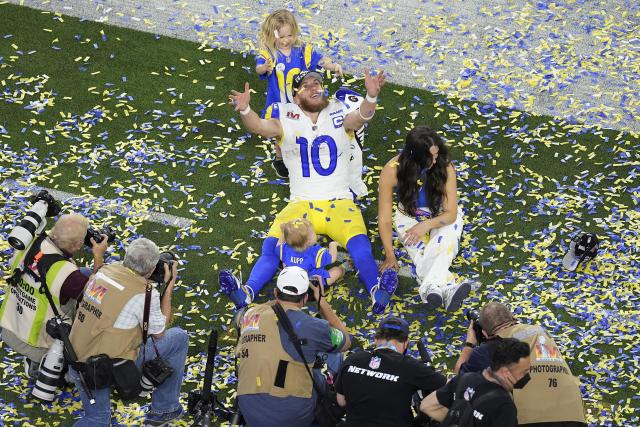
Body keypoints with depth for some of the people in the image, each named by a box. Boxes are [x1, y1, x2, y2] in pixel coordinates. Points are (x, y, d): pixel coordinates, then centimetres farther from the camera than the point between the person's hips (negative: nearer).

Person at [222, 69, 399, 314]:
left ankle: (377, 292, -41)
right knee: (271, 245, -21)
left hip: (339, 202, -1)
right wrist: (244, 110, -35)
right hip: (300, 204, 1)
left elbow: (361, 117, -15)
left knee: (360, 244, -27)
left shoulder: (339, 113, 5)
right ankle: (246, 293, -34)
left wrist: (371, 96, -39)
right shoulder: (287, 119, 6)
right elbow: (259, 127, -11)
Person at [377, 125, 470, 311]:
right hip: (410, 217, 0)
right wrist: (390, 256, -24)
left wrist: (426, 225, -38)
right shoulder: (393, 171, -23)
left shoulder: (444, 167, -23)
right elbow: (384, 219, -17)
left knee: (445, 242, -35)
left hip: (441, 216, 0)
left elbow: (451, 213, -19)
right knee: (422, 254, -31)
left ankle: (431, 288, -59)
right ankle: (448, 289, -57)